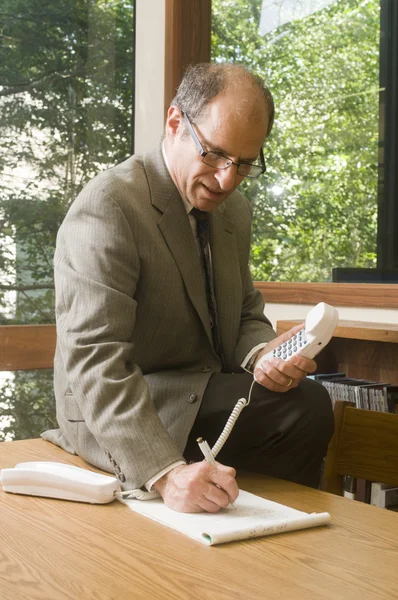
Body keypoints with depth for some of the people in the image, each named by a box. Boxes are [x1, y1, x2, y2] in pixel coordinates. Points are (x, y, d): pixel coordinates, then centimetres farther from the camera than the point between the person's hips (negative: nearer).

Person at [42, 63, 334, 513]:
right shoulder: (106, 207, -20)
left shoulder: (234, 210, 8)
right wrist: (166, 472, -40)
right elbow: (93, 360, -28)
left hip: (209, 395, 8)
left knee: (309, 403, -18)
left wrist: (262, 353, -11)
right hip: (113, 420, -8)